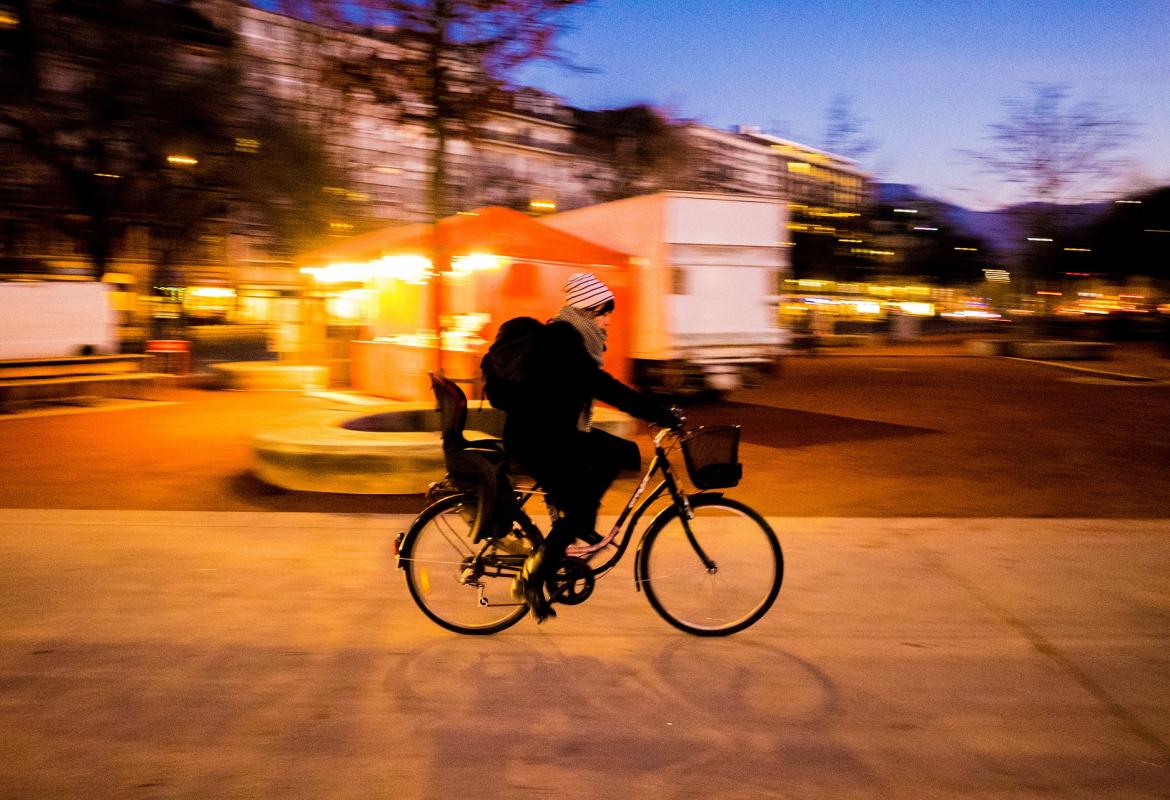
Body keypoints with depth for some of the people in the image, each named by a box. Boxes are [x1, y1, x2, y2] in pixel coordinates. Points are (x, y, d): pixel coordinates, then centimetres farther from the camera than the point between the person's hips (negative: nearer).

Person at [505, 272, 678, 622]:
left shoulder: (575, 337, 11)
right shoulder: (561, 339, -21)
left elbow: (600, 386, 16)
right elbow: (603, 387, -29)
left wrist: (654, 410, 7)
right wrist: (661, 415, -31)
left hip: (557, 432, 10)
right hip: (534, 438, -10)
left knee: (624, 454, 4)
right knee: (577, 508, -11)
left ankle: (582, 524, 13)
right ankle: (531, 580, 2)